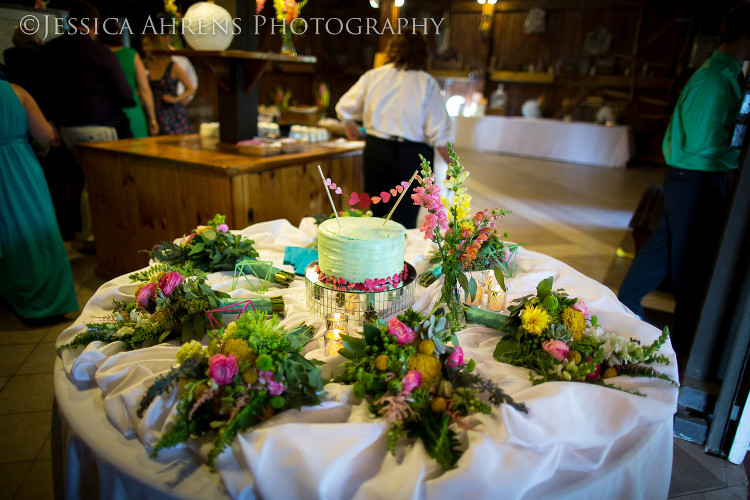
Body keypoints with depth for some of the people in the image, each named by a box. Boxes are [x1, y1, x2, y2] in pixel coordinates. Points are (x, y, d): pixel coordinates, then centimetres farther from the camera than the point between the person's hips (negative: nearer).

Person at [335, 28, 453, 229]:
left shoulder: (373, 76, 5)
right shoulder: (427, 83, -3)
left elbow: (344, 108, 14)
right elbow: (439, 132, -7)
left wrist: (351, 127, 35)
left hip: (376, 151, 3)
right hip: (412, 156, -3)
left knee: (376, 214, 15)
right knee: (405, 221, 5)